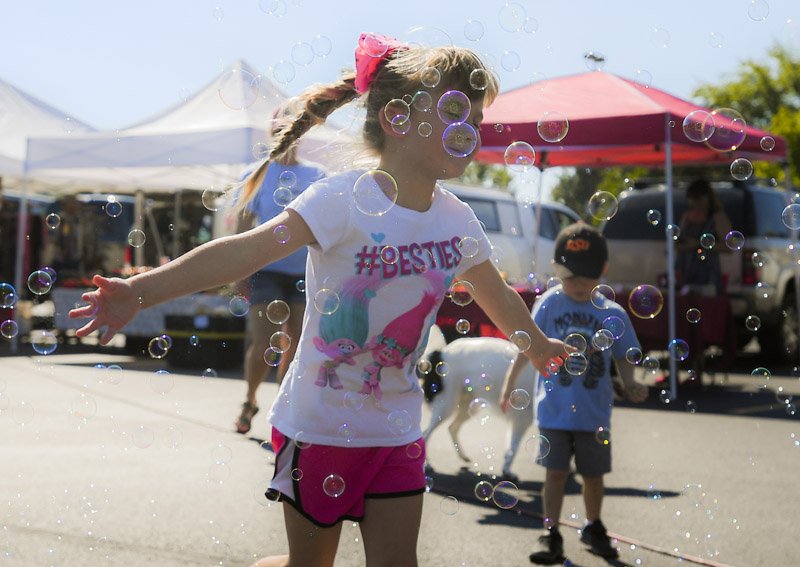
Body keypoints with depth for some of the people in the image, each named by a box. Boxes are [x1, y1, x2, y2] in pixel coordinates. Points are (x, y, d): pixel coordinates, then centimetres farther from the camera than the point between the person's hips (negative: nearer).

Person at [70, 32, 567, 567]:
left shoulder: (458, 221, -1)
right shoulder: (346, 200, -20)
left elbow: (497, 296, 19)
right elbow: (248, 250, -31)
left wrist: (539, 345, 35)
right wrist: (142, 291, -41)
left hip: (397, 432, 5)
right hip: (320, 426, -5)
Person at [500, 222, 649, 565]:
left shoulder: (613, 314, -3)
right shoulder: (549, 304, -6)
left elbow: (622, 357, 5)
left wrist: (630, 385, -12)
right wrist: (509, 384, -2)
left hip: (594, 412, 2)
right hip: (554, 409, -2)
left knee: (593, 475, 14)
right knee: (556, 472, 2)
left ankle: (593, 528, 35)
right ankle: (551, 536, 10)